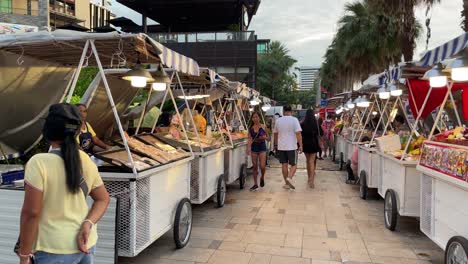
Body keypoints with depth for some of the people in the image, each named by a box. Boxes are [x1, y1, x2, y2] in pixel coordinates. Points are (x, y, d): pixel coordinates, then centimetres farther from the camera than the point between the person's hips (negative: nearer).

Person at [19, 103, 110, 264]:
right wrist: (87, 224, -7)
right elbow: (103, 199, 4)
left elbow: (31, 213, -18)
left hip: (55, 250, -5)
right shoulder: (86, 161, -1)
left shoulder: (39, 163, -18)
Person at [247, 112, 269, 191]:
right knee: (255, 167, 5)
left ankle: (262, 178, 24)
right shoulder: (251, 128, 2)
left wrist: (264, 137, -18)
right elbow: (249, 139, -2)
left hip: (262, 147, -2)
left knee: (262, 166, -8)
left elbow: (268, 138, 3)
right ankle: (255, 184, 14)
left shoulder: (263, 127, -4)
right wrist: (248, 148, -16)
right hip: (254, 147, 2)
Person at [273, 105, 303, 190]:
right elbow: (298, 133, -14)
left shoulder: (278, 120, 5)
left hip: (281, 147, 4)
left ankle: (286, 183, 15)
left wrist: (276, 145, 25)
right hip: (292, 147, -4)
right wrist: (300, 145, -9)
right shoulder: (294, 120, -8)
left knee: (284, 165, 10)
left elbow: (275, 134, 14)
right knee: (294, 164, 7)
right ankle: (289, 178, -16)